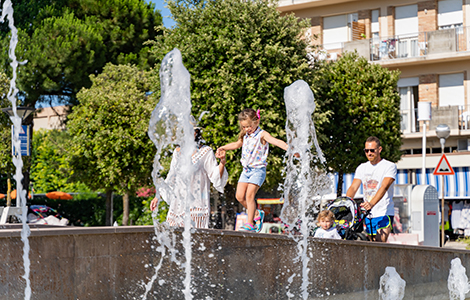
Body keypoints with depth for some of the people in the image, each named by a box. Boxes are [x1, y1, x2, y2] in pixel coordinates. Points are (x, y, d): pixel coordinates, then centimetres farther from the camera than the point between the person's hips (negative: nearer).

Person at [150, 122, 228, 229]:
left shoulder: (206, 152, -1)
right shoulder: (178, 152, 13)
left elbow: (215, 177, -6)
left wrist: (222, 163, -23)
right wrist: (158, 196, 20)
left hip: (196, 206, -5)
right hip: (177, 206, 5)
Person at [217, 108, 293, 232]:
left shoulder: (262, 135, -11)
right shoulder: (245, 136, 11)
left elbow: (276, 141, -28)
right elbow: (237, 144, 33)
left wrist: (288, 148, -43)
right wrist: (223, 148, 35)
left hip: (258, 170, -7)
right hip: (246, 169, 7)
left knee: (249, 195, -14)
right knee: (239, 196, 0)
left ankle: (250, 224, -7)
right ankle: (256, 214, 20)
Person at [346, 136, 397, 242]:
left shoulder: (390, 166, -3)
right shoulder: (362, 168, 14)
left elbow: (384, 187, -19)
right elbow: (353, 188, 4)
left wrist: (371, 203, -35)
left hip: (384, 214, -5)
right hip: (367, 215, 5)